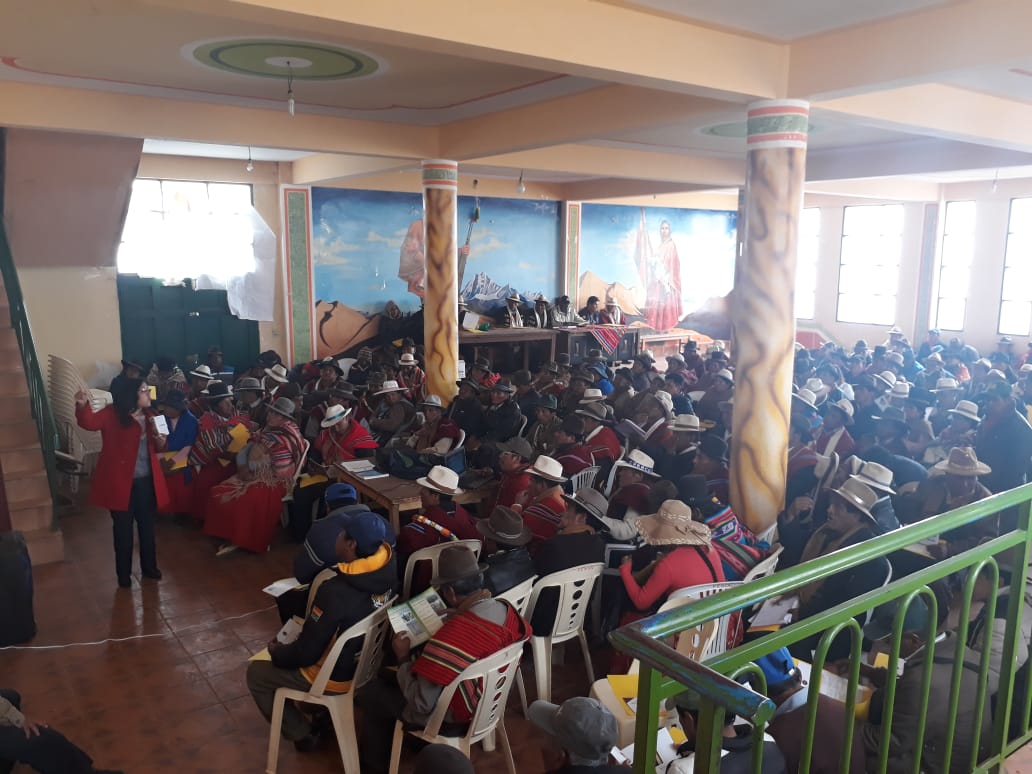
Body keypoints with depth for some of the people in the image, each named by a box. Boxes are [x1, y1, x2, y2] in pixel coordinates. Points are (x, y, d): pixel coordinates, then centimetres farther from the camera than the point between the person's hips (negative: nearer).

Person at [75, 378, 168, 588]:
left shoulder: (148, 415, 6)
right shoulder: (112, 414, -10)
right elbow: (89, 422, -29)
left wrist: (160, 442, -7)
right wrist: (83, 405, -49)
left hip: (146, 482, 5)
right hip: (121, 482, -5)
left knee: (147, 526, 15)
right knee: (123, 530, 5)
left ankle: (149, 567, 30)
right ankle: (123, 573, 19)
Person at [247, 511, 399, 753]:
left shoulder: (335, 592, -36)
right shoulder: (388, 572, -16)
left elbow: (306, 653, -25)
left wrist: (277, 653, -2)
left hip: (336, 677, -7)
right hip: (368, 665, 7)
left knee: (256, 673, 13)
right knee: (288, 643, 28)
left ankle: (304, 734, 18)